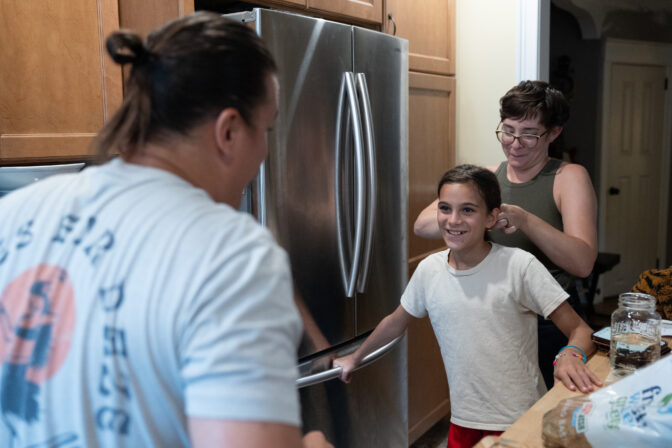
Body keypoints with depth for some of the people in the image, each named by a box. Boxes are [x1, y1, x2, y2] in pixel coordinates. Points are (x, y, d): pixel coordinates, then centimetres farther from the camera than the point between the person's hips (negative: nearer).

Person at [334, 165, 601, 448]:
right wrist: (355, 359, 23)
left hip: (523, 423, -3)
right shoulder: (429, 270, -4)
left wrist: (570, 355, -34)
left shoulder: (520, 266, -15)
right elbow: (396, 322, 13)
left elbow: (580, 330, -12)